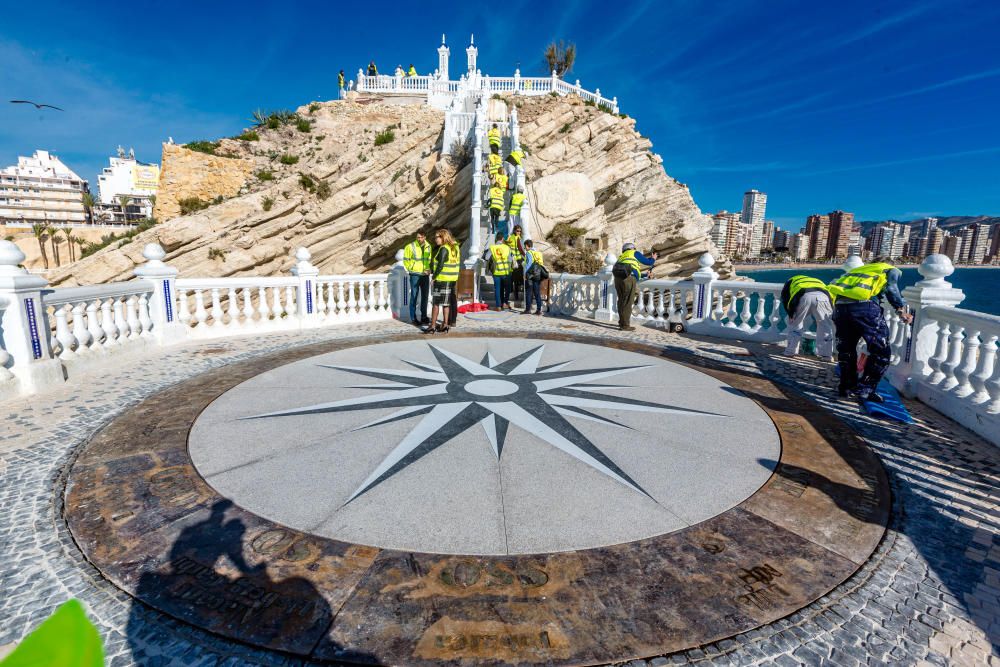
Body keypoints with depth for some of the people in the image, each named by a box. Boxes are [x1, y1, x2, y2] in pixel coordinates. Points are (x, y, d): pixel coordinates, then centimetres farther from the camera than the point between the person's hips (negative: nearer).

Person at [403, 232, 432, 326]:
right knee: (414, 297, 1)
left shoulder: (428, 247, 5)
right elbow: (406, 260, -4)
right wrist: (411, 269, -8)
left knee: (425, 297, 11)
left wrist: (429, 269, 1)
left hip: (425, 275, 5)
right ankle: (413, 318, 7)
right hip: (415, 275, -5)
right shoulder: (410, 246, -10)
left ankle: (424, 316, 22)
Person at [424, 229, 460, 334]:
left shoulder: (443, 249, -15)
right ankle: (445, 325, 15)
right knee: (446, 303, 12)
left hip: (442, 279, -8)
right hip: (452, 279, 8)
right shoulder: (454, 248, 11)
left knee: (436, 303, 0)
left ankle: (432, 326, 3)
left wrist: (434, 276, -10)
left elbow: (440, 265, -20)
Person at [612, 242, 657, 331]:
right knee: (628, 302, -2)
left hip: (617, 278, 6)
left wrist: (643, 273, 48)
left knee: (621, 300, 19)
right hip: (628, 279, -6)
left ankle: (622, 322, 28)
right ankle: (625, 325, -1)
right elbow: (648, 262, 18)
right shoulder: (635, 253, 15)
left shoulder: (622, 256, 33)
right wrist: (653, 258, 39)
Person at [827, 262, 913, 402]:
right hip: (864, 305, -5)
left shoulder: (859, 269, 37)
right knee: (881, 352, 8)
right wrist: (901, 310, 1)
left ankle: (846, 387, 29)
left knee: (846, 349, 21)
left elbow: (837, 283, 27)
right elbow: (891, 288, 1)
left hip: (840, 304, 5)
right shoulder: (891, 270, 23)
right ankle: (864, 391, 5)